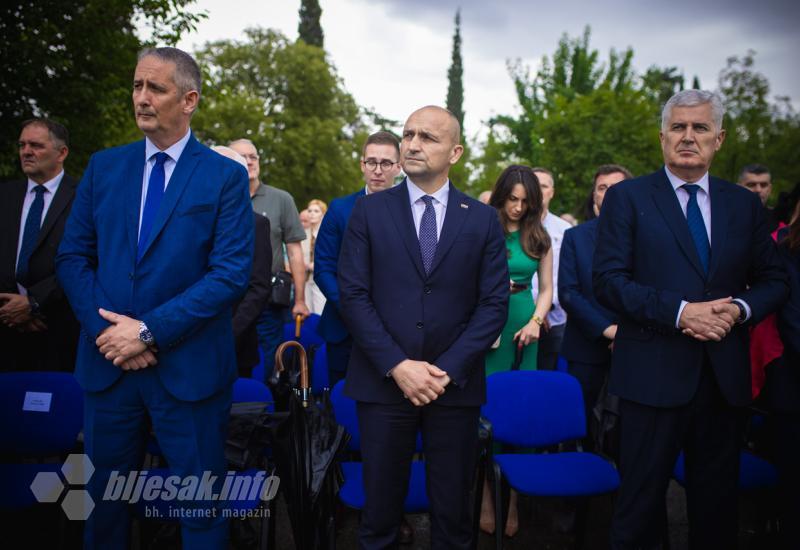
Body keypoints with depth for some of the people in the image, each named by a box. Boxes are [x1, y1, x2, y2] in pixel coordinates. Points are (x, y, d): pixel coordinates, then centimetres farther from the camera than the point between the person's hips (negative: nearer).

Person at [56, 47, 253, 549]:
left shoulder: (226, 176, -4)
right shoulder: (103, 167, 8)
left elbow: (231, 273, -12)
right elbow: (73, 257, 6)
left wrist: (149, 330, -16)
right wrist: (104, 329, -9)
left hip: (189, 368, -3)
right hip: (107, 362, 4)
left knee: (201, 507, 10)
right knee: (105, 494, 19)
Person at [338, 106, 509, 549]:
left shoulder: (482, 219, 5)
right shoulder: (369, 210, 3)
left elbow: (494, 303, 0)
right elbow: (352, 294, -3)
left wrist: (449, 369, -10)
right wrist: (397, 365, -12)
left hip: (455, 383, 1)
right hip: (383, 380, 0)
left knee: (453, 508, 13)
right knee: (380, 507, 10)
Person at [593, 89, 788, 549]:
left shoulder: (745, 204, 10)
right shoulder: (627, 197, -1)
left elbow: (774, 281, 12)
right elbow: (608, 281, -9)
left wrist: (740, 309, -9)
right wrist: (679, 311, -18)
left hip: (725, 376, 4)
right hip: (654, 375, -4)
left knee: (718, 501, 17)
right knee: (642, 501, 8)